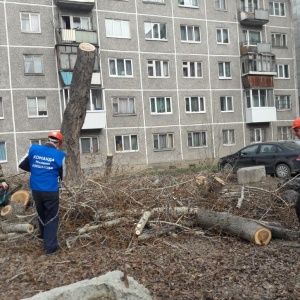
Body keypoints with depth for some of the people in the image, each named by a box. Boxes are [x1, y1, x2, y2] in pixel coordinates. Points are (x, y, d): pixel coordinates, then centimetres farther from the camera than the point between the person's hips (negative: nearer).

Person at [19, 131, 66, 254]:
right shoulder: (60, 155, -10)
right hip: (51, 191, -4)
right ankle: (50, 246, 6)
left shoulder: (33, 148, -2)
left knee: (41, 214, 25)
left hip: (35, 189, 4)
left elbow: (22, 164, 7)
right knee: (51, 217, 8)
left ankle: (44, 235, 46)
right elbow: (64, 175, 0)